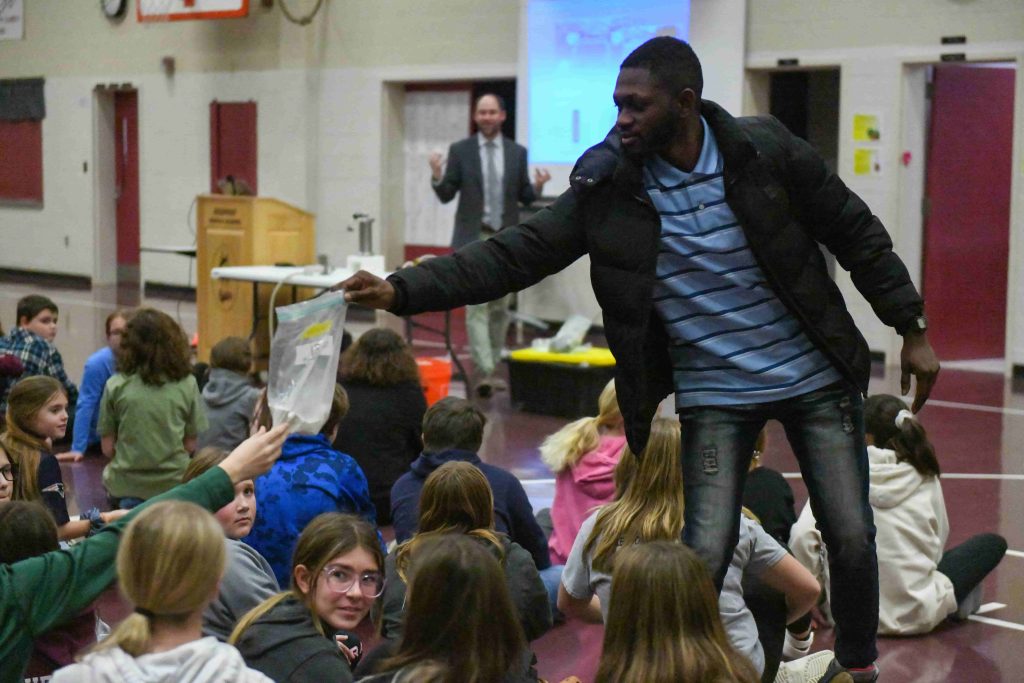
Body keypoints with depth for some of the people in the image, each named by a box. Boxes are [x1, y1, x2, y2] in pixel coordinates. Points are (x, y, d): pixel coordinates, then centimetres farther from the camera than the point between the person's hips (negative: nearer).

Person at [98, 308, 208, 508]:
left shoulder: (115, 386, -2)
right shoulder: (187, 384, -1)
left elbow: (107, 447, 4)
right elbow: (191, 444, 5)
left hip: (126, 484, 0)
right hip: (174, 482, 0)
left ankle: (129, 506, -3)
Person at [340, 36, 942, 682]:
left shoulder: (767, 149, -13)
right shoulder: (606, 187, -11)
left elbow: (858, 235, -3)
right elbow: (513, 255, -14)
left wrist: (912, 329, -1)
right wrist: (401, 289, -24)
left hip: (815, 378, 0)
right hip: (713, 394, 0)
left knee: (852, 538, 6)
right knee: (705, 555, -8)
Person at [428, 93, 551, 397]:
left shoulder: (517, 152, 6)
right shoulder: (460, 150, 1)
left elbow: (525, 198, 9)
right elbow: (446, 195, 1)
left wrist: (537, 187, -12)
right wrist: (437, 177, -19)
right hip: (474, 238, -3)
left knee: (499, 307, 10)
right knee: (477, 305, -10)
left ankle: (493, 367, 21)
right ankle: (484, 371, -14)